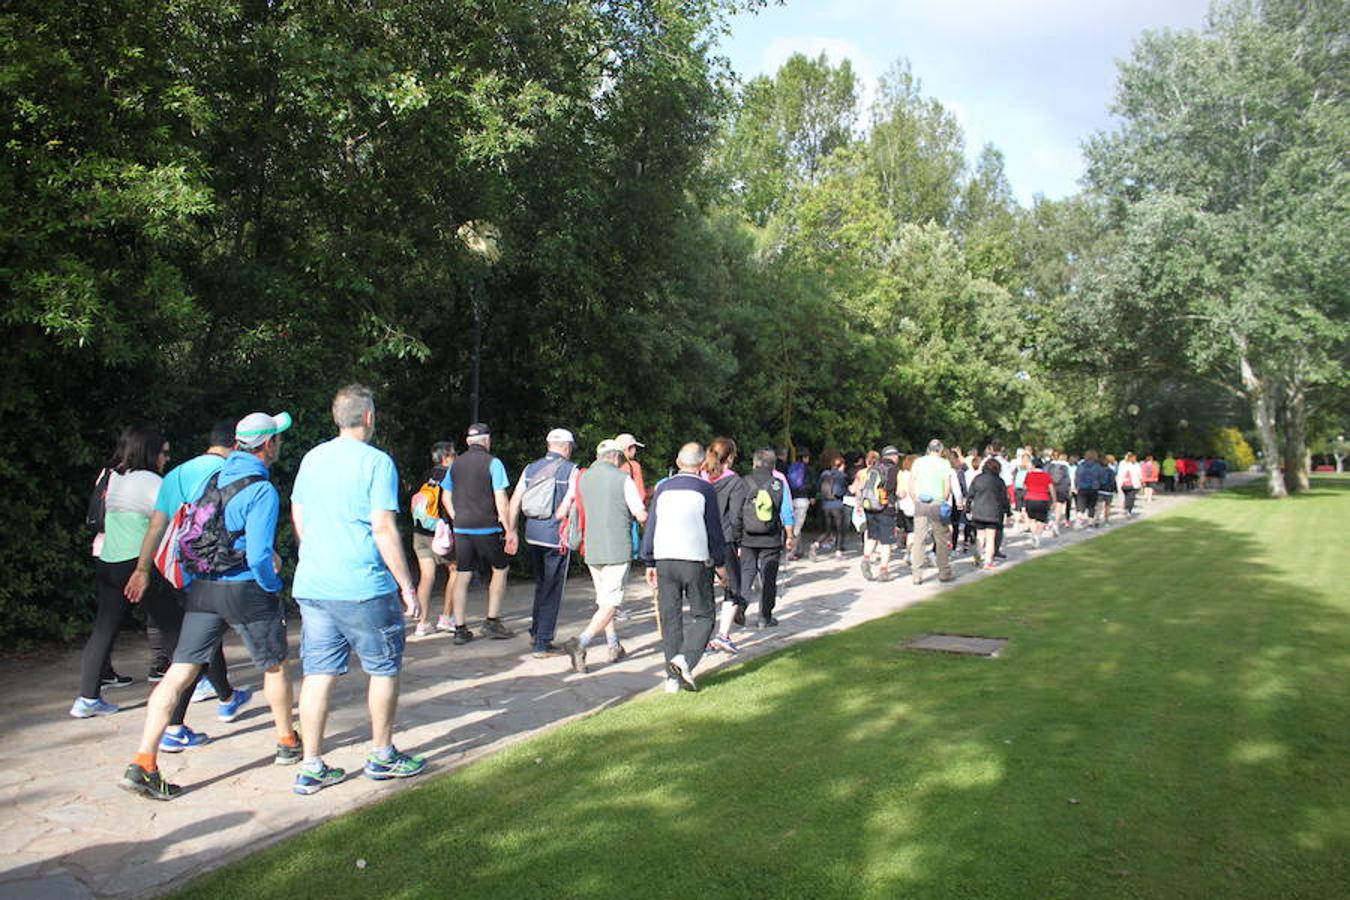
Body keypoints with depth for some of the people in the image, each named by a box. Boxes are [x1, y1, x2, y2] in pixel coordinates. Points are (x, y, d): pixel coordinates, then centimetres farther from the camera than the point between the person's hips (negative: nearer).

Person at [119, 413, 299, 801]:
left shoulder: (214, 478, 8)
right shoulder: (262, 491, -16)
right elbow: (259, 557, -22)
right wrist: (274, 586, -3)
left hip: (201, 589, 6)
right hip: (245, 590, -6)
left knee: (180, 672, 3)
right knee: (274, 667, 15)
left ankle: (142, 764, -3)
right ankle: (287, 743, 30)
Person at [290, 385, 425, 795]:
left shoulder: (312, 458, 9)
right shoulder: (377, 462, -10)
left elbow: (298, 519, 16)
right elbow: (384, 530, -15)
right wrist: (407, 586, -10)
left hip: (311, 586, 6)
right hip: (364, 588, -6)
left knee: (318, 673, 9)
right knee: (384, 669, 11)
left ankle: (311, 767, 13)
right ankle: (382, 756, 22)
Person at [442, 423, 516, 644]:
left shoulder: (455, 464, 9)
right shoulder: (493, 463, -8)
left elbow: (445, 496, 14)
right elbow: (501, 499, -12)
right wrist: (509, 529, -8)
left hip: (461, 529, 5)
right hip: (487, 528, -4)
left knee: (462, 576, 7)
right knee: (500, 569, 13)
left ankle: (460, 628, 9)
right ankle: (492, 621, 10)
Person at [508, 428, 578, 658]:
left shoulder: (531, 468, 9)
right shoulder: (570, 469, -6)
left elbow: (515, 501, 6)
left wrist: (511, 531, 10)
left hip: (532, 533, 6)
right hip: (557, 535, -5)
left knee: (541, 584, 23)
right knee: (553, 589, 3)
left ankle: (536, 632, 30)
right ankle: (542, 643, 5)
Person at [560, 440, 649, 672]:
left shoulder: (582, 478, 8)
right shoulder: (623, 479, -5)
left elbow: (563, 511, 7)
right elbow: (642, 516, -7)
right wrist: (644, 520, 16)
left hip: (591, 550, 5)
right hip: (617, 550, -5)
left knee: (603, 599, 19)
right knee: (610, 603, -4)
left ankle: (614, 646, 25)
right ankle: (580, 642, -20)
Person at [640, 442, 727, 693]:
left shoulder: (662, 489, 8)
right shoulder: (705, 489, -1)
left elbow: (650, 527, 10)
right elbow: (714, 529, 0)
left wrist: (649, 563, 16)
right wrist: (720, 563, 10)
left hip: (664, 560, 3)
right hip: (696, 560, -3)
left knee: (670, 618, 8)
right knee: (702, 615, 7)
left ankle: (673, 677, 8)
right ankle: (684, 659, -15)